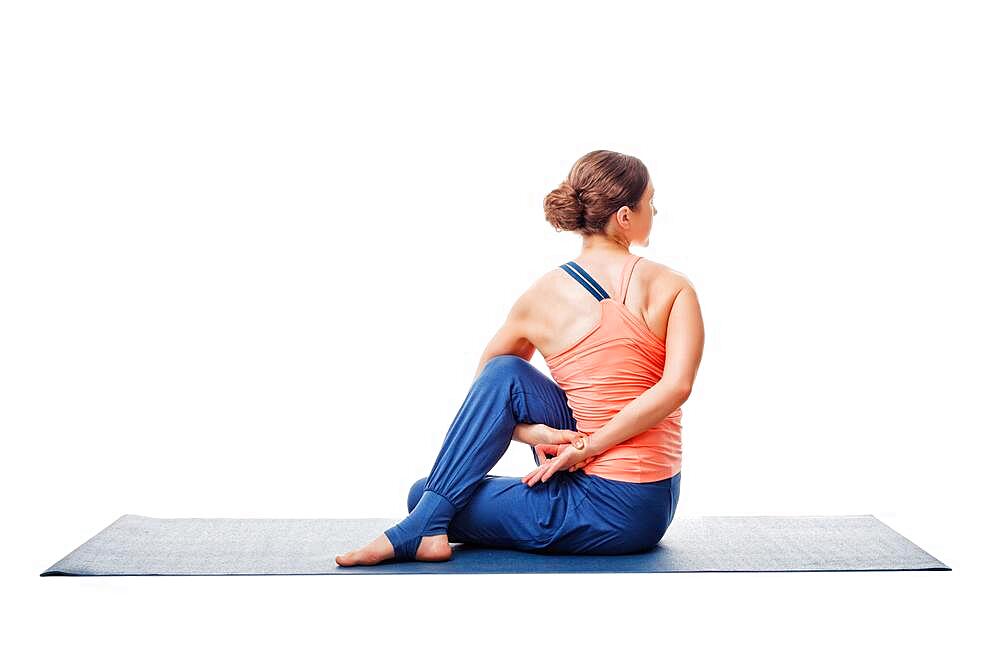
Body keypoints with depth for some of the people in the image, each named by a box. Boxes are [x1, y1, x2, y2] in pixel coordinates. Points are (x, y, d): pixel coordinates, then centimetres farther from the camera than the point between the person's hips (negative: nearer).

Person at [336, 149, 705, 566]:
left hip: (607, 512, -4)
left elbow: (485, 390, 8)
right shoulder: (674, 288, -4)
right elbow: (677, 385, -19)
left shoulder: (542, 297, -4)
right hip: (655, 508, 4)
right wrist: (586, 448, -15)